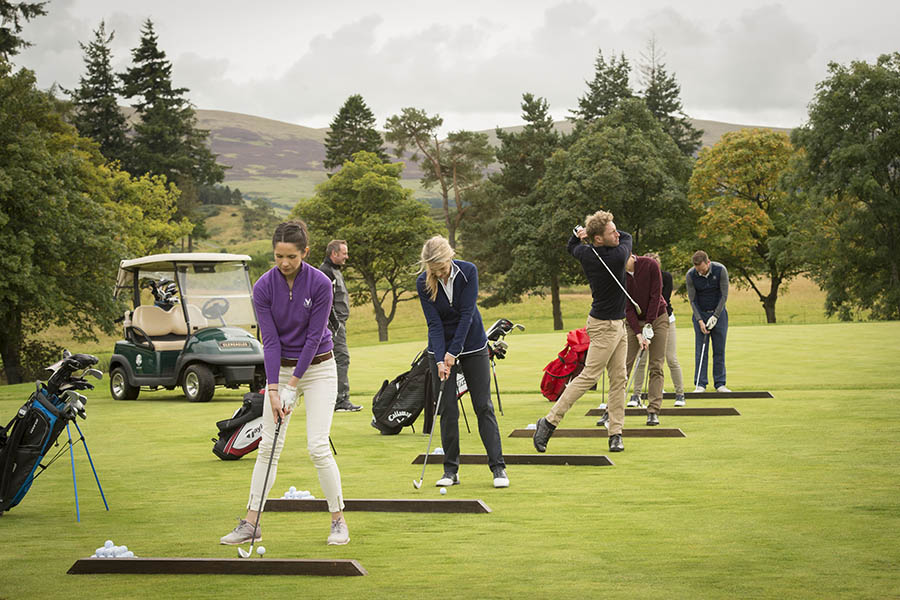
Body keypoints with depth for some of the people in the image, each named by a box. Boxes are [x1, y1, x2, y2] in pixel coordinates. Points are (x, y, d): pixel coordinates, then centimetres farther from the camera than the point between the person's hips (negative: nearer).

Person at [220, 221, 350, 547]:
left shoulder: (320, 283, -18)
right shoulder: (264, 287, -11)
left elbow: (314, 337, -16)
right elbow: (270, 340, -11)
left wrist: (292, 387, -17)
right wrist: (274, 390, -17)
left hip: (317, 367, -3)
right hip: (280, 369, 3)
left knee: (318, 446, -10)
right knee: (268, 445, 1)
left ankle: (338, 520, 3)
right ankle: (251, 523, 5)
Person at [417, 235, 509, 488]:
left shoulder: (468, 271, -16)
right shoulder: (423, 283, -14)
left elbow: (467, 313, -18)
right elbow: (434, 323, -15)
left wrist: (454, 352, -20)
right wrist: (441, 360, -24)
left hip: (472, 344, 0)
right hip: (441, 349, 1)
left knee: (484, 406, -2)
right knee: (447, 409, -1)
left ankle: (498, 467, 0)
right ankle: (450, 470, 6)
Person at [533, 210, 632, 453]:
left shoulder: (585, 253, -1)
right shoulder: (617, 257, -22)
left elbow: (572, 246, 25)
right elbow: (628, 237, 0)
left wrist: (580, 231, 4)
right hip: (604, 326, -9)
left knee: (618, 379, 7)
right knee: (588, 377, -6)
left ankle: (616, 432, 7)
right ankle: (550, 422, -2)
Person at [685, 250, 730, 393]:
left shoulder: (720, 270, -16)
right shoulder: (690, 275, -14)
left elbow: (724, 295, -12)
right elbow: (693, 300, -8)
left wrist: (715, 316, -15)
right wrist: (700, 321, -15)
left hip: (718, 313, 0)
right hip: (700, 314, 0)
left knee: (719, 350, 0)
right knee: (700, 350, -5)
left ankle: (720, 384, 4)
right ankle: (700, 384, -4)